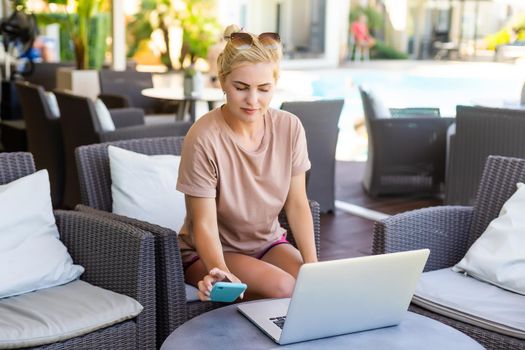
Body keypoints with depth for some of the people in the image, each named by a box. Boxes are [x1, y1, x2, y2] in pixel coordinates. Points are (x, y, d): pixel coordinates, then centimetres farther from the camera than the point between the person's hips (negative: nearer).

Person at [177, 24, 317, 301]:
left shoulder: (290, 128, -9)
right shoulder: (204, 139, -23)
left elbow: (297, 205, -4)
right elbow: (204, 224, -21)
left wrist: (313, 264, -16)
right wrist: (219, 272, -40)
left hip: (269, 243, 4)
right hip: (212, 252, -4)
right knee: (282, 287, -27)